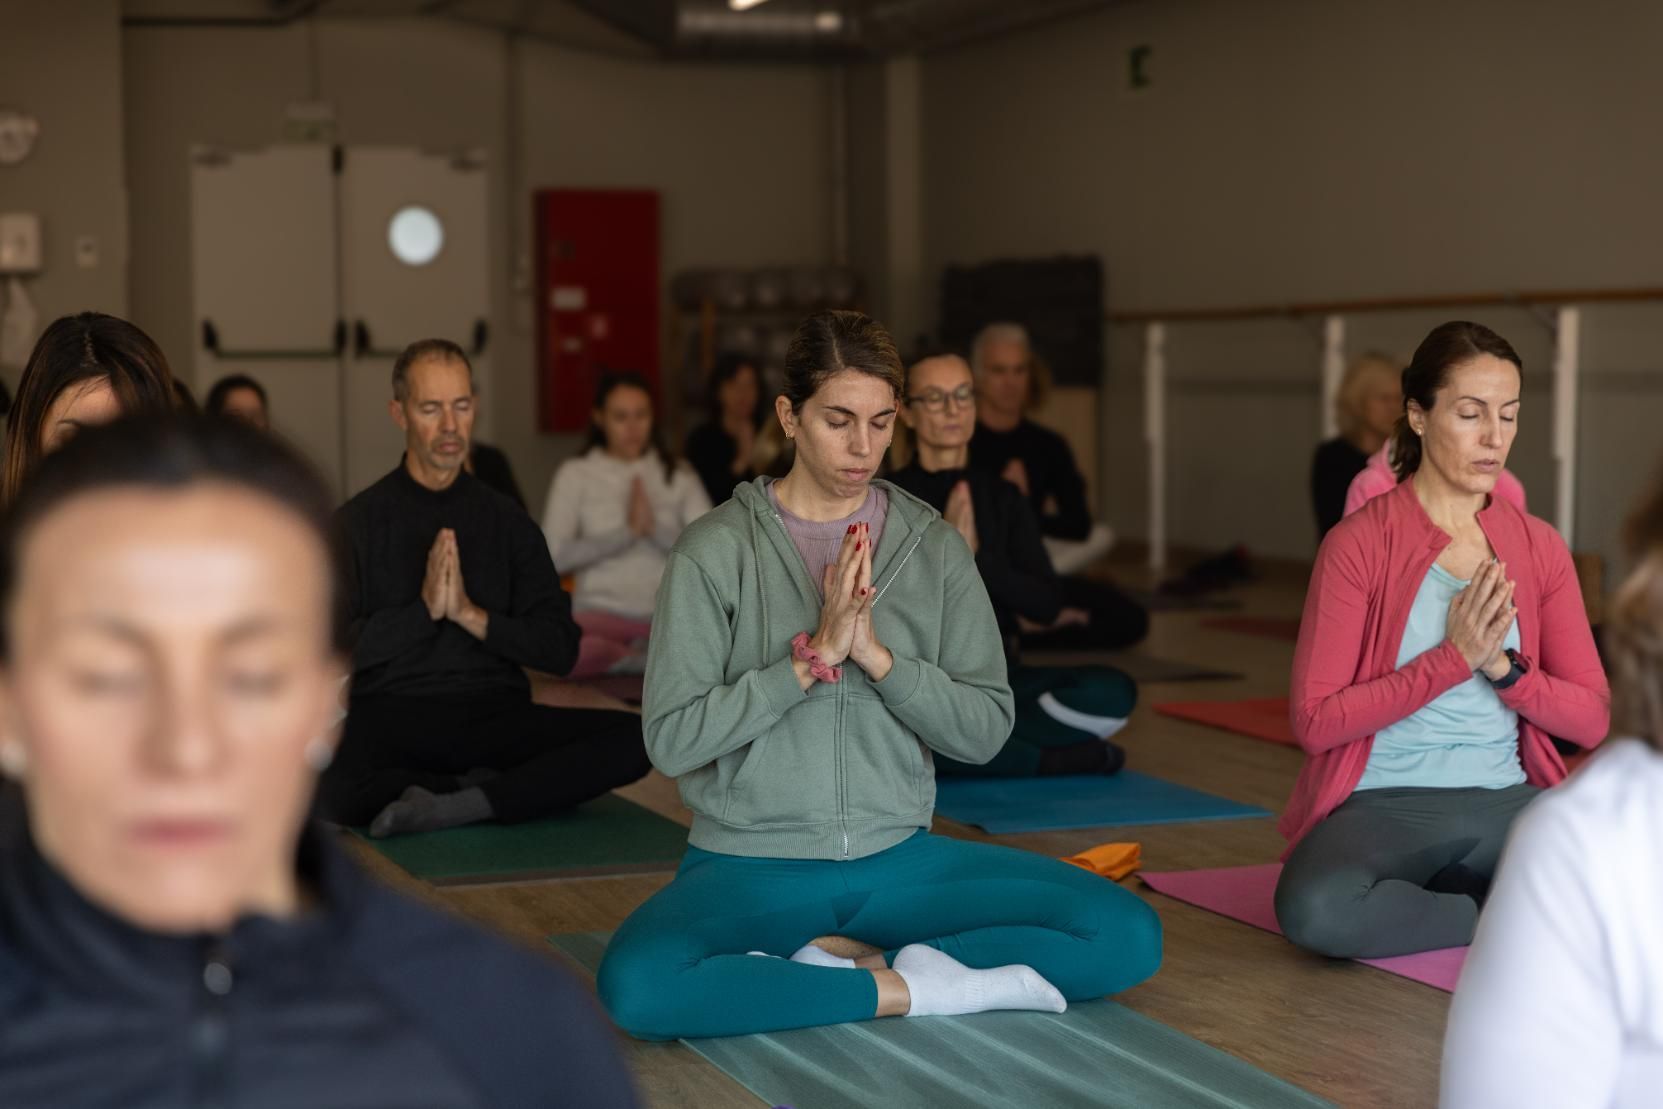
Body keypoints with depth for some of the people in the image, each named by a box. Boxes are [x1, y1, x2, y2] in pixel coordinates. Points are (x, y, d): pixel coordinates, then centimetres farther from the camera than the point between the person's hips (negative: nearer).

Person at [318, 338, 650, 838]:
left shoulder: (508, 521, 14)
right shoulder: (356, 522, 7)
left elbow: (560, 647, 6)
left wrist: (472, 616, -6)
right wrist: (425, 608, -11)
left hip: (498, 718, 3)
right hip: (391, 719, -2)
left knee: (634, 739, -25)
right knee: (320, 781, -38)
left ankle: (458, 805, -27)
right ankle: (490, 789, -19)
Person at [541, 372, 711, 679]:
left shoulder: (679, 475, 13)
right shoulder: (576, 474, 8)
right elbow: (555, 555, -7)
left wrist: (655, 528, -14)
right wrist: (628, 530, -12)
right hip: (603, 612, -1)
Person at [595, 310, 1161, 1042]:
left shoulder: (935, 548, 3)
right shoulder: (717, 549, -5)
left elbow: (986, 728, -1)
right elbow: (671, 740, -10)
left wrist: (876, 655, -16)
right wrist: (813, 656, -18)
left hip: (899, 857, 3)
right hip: (753, 862, -3)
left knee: (1128, 936, -14)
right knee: (636, 985, -35)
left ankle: (843, 970, -12)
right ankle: (904, 989, -16)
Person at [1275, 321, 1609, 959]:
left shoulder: (1539, 548, 8)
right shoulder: (1359, 543, -5)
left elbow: (1593, 719, 6)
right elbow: (1316, 721, -11)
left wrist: (1503, 666, -11)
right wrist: (1454, 656, -16)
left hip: (1507, 801, 4)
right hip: (1384, 803, -4)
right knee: (1316, 909, -37)